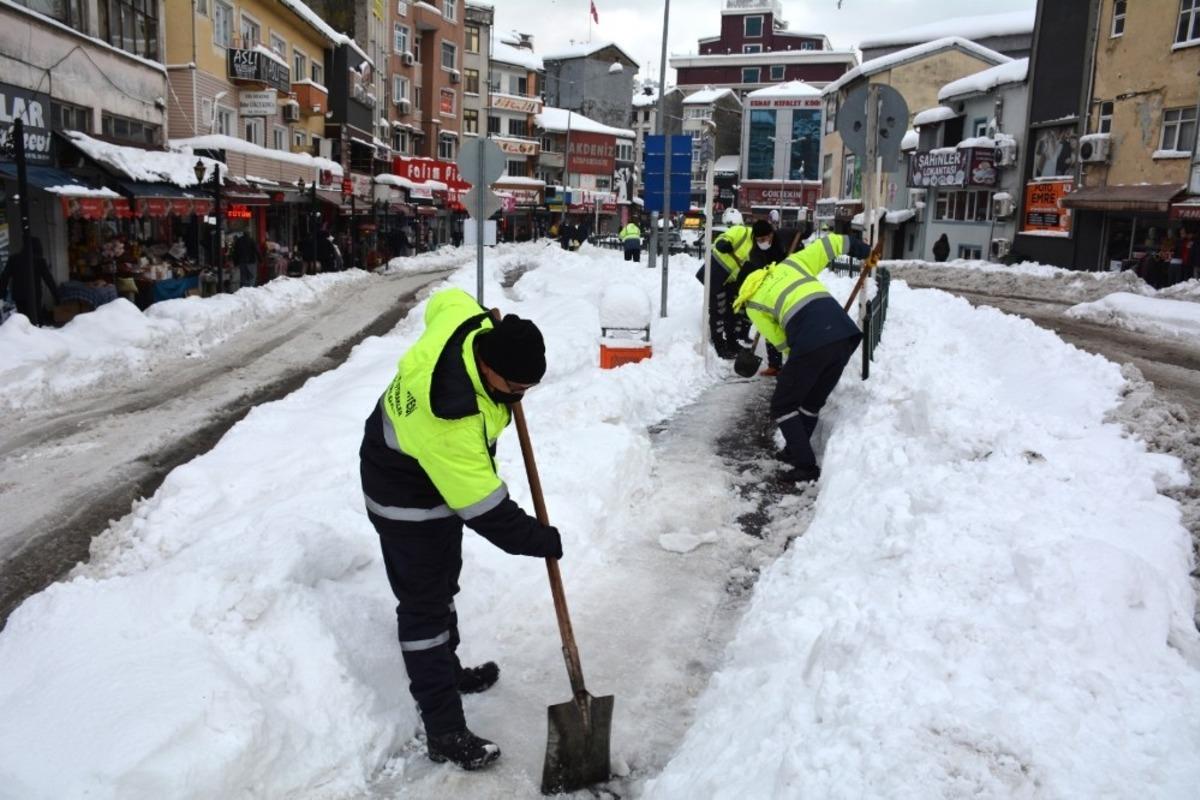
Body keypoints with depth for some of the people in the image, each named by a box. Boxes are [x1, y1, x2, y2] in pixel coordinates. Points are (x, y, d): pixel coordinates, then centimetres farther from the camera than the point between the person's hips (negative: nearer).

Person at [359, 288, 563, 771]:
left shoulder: (468, 322, -21)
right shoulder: (450, 422, -42)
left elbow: (444, 300, 6)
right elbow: (485, 510, -34)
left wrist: (500, 331, 11)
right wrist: (543, 541, -23)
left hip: (440, 475, 9)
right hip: (409, 499, -9)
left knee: (442, 585, 23)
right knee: (425, 606, -2)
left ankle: (447, 671, 44)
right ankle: (444, 730, 8)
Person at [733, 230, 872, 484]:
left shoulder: (752, 304, 17)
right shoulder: (791, 263, 27)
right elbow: (830, 243, 30)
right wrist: (861, 249, 44)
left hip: (810, 342, -5)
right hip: (846, 332, 6)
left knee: (782, 406, 11)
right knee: (812, 403, 24)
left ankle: (806, 466, 5)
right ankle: (796, 450, 35)